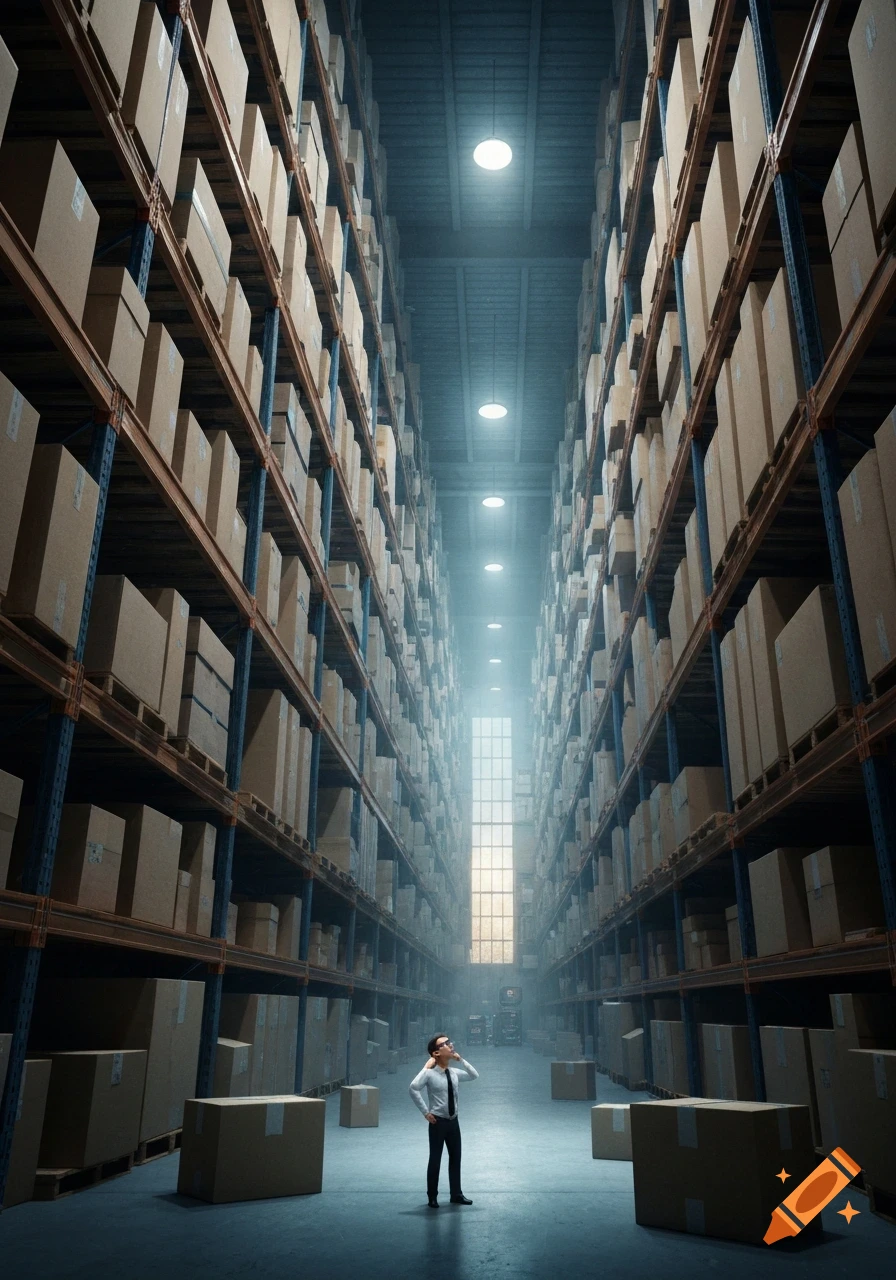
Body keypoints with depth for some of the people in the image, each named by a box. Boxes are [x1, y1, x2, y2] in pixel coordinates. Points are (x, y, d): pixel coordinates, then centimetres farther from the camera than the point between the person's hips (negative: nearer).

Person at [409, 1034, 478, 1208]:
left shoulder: (454, 1072, 1)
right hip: (438, 1122, -6)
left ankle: (456, 1194, 28)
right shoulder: (429, 1073, -18)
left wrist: (460, 1060, -2)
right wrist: (426, 1112, -22)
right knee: (435, 1159, 4)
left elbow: (475, 1076, 9)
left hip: (453, 1121, 6)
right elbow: (413, 1088, -29)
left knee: (455, 1158, 14)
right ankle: (432, 1197, 19)